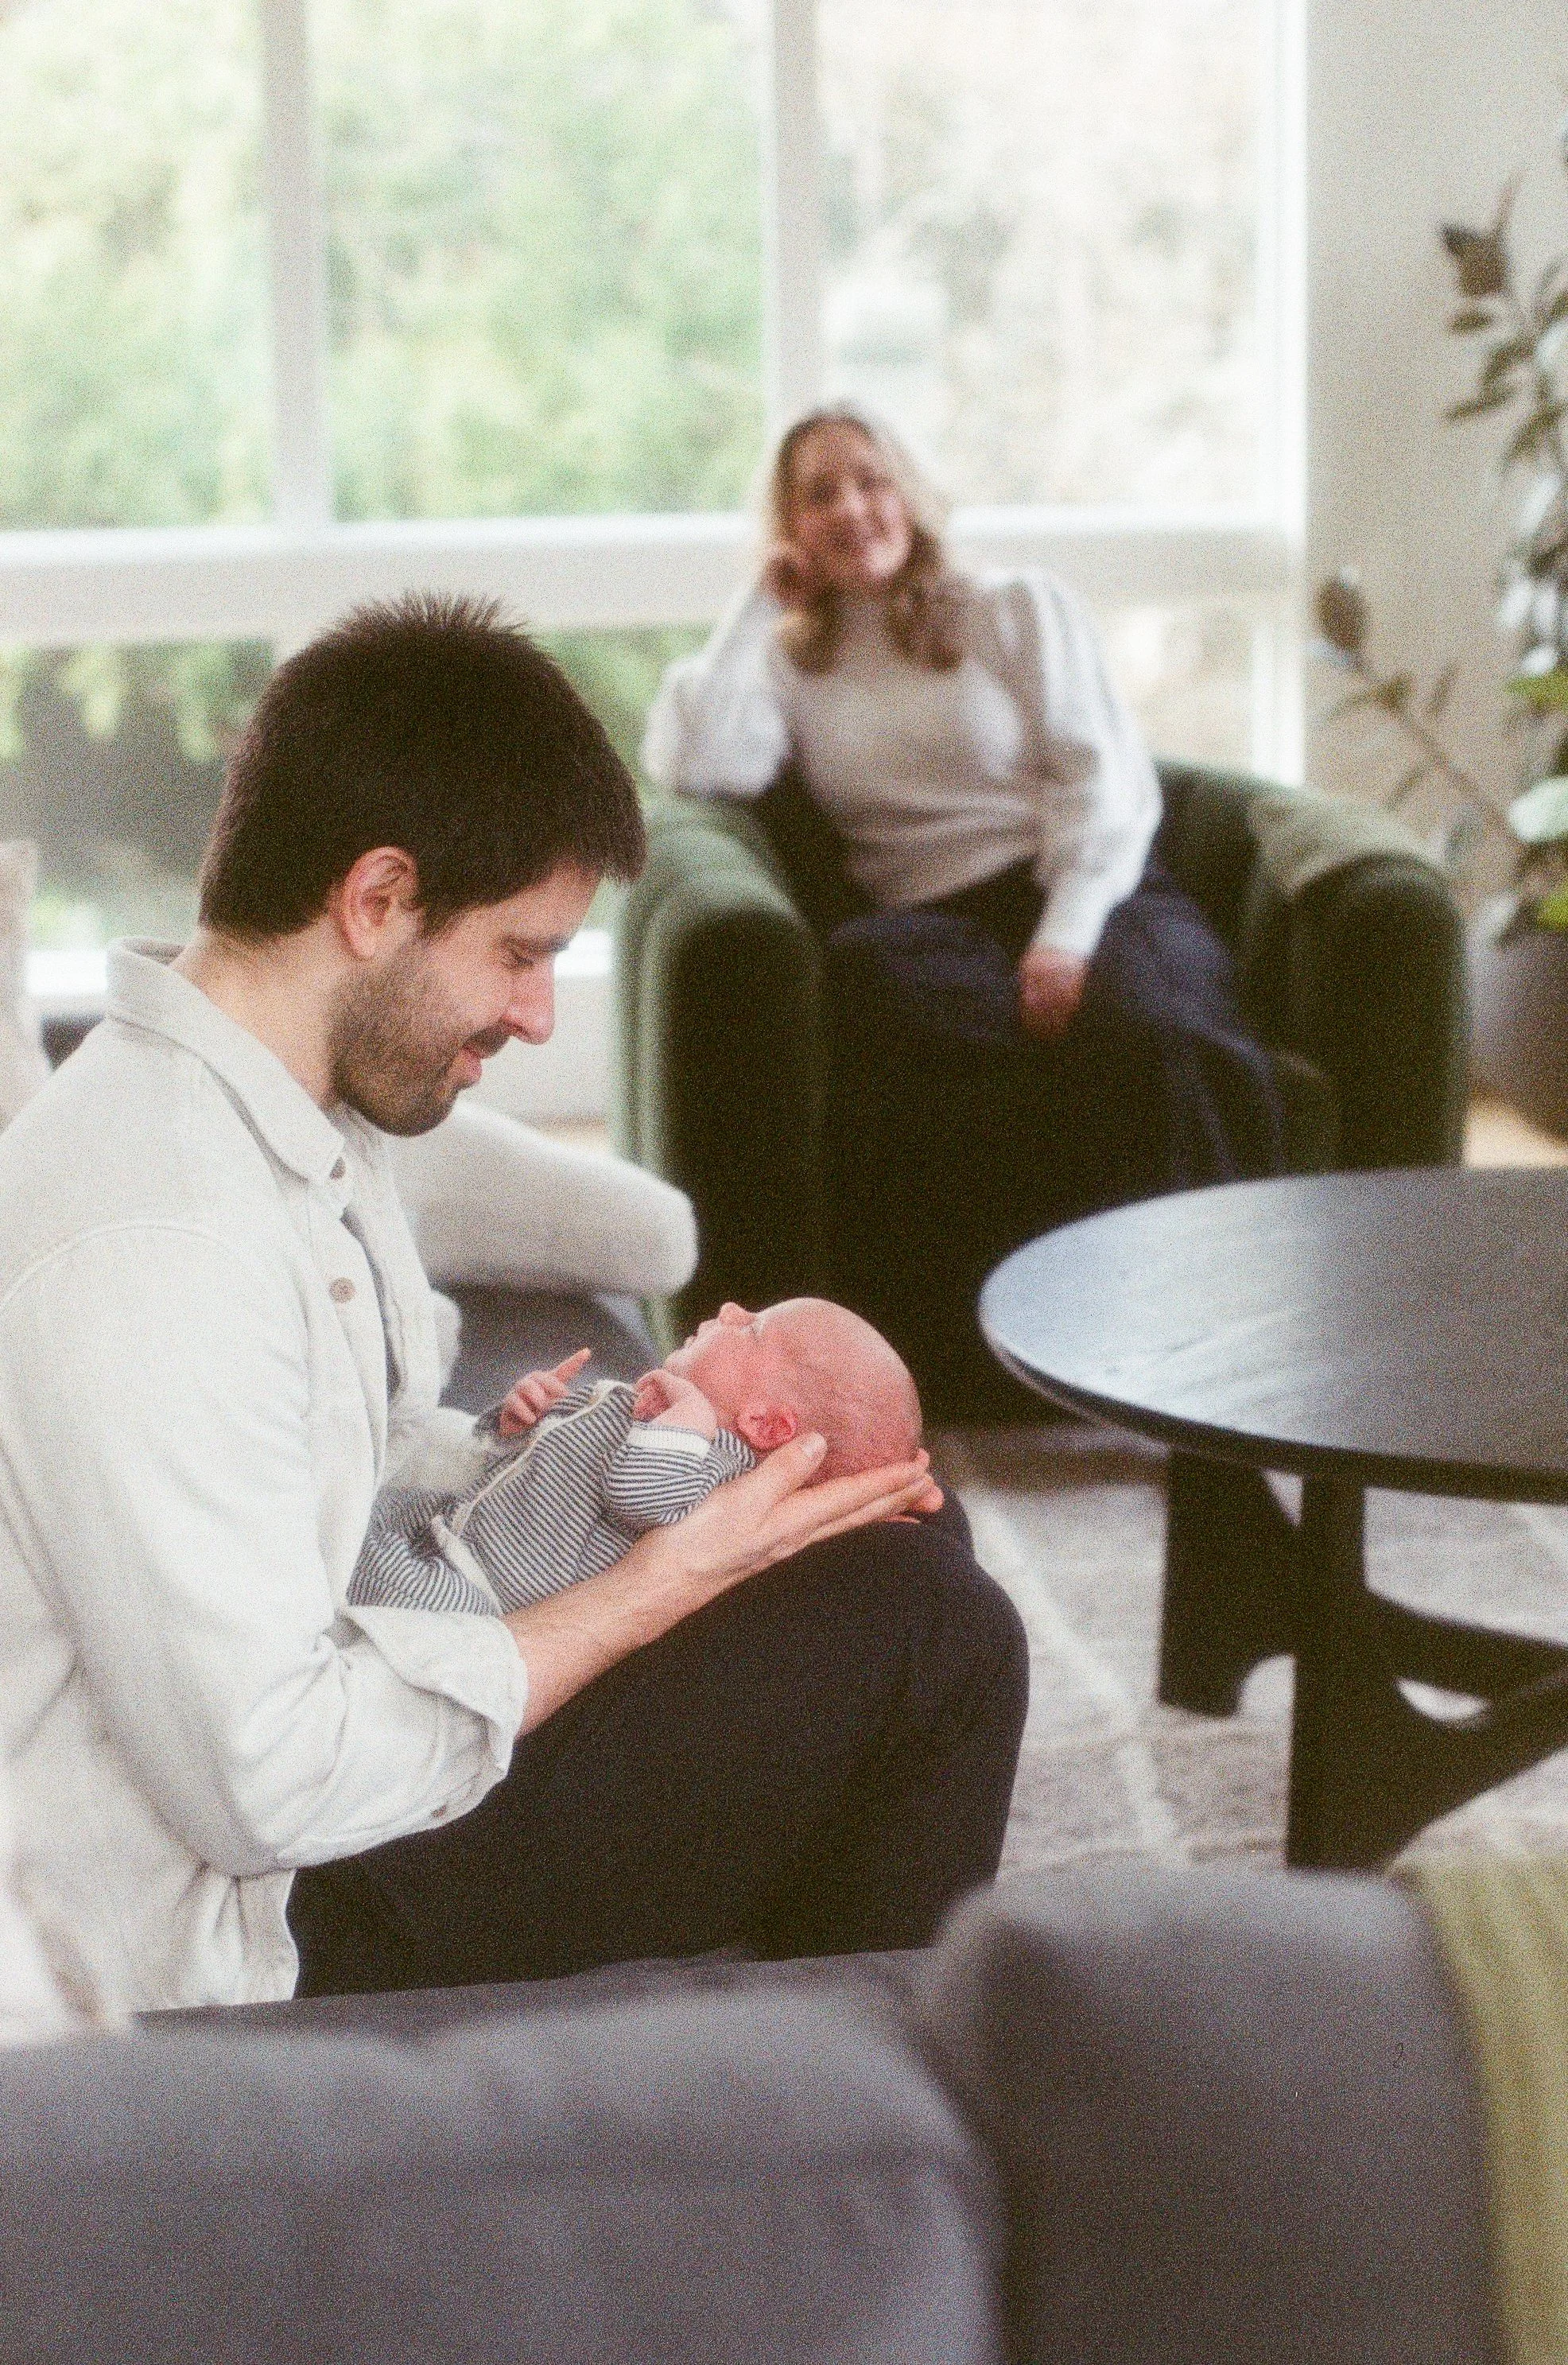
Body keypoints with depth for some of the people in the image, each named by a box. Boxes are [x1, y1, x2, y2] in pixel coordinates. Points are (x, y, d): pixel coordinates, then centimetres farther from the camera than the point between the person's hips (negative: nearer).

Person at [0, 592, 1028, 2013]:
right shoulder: (146, 1235, -28)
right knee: (930, 1635, -14)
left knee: (901, 1531, 16)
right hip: (262, 1936, -11)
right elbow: (271, 1786, -29)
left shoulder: (291, 1118, 5)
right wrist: (664, 1582, -21)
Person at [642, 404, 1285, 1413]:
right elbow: (693, 762, 2)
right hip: (940, 926, 1)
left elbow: (1110, 781, 6)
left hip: (1094, 899, 0)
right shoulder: (791, 666, 24)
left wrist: (1069, 936, -12)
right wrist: (760, 610, 13)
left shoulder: (1023, 610, 19)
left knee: (1151, 1035, -38)